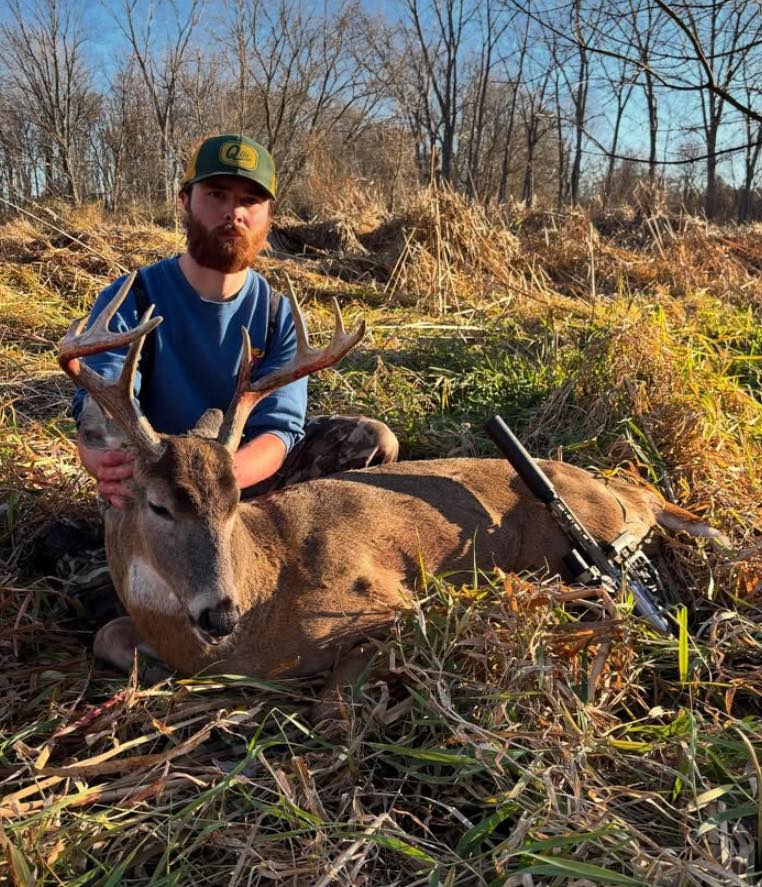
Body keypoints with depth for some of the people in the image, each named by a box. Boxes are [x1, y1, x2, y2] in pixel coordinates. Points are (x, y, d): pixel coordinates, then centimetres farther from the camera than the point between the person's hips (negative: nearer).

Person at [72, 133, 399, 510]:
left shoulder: (281, 316, -6)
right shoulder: (130, 300, -12)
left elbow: (277, 426, -20)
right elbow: (99, 414, -26)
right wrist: (112, 467, -53)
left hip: (246, 467, 3)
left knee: (373, 440, -12)